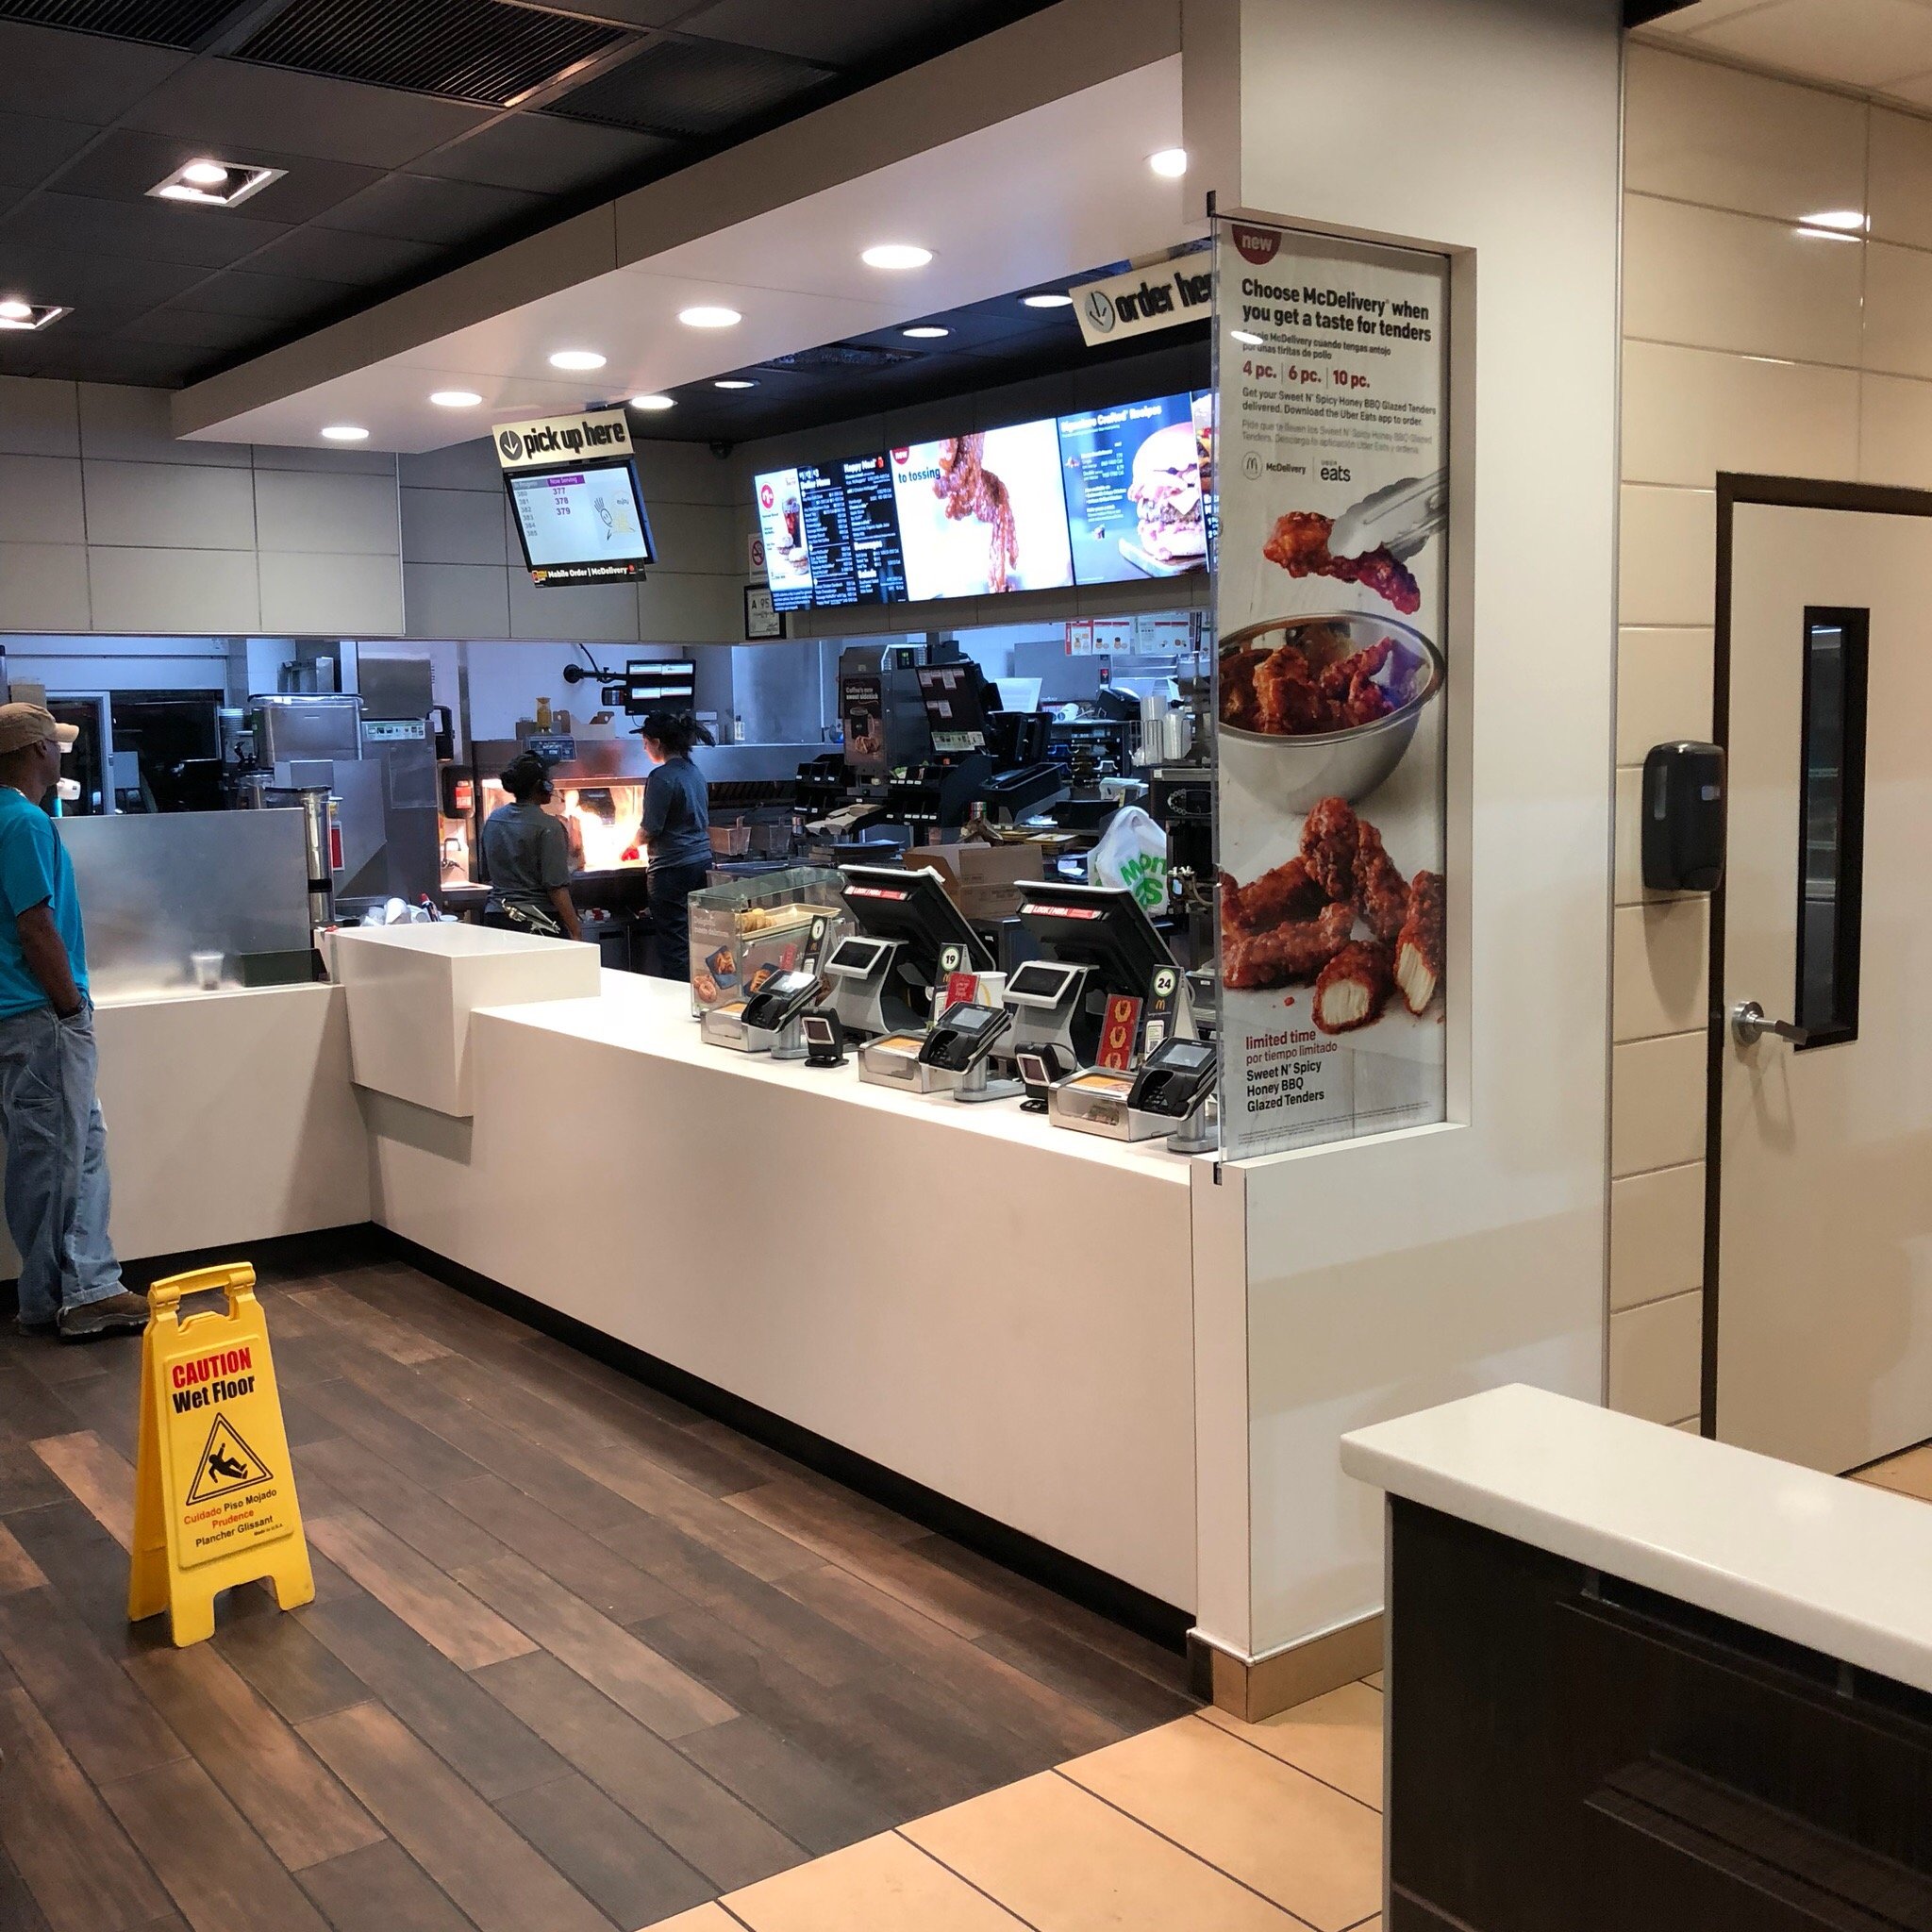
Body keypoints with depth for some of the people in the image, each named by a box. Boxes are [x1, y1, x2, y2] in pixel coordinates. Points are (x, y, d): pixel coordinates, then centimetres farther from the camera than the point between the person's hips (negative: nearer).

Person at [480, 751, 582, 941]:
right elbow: (556, 887, -17)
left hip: (495, 917, 7)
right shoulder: (548, 827, -13)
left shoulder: (493, 820, 7)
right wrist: (576, 932, -14)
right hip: (537, 922, -6)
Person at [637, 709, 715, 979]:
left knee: (673, 941, -3)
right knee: (696, 938, 11)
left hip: (673, 868, -8)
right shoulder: (695, 772, 11)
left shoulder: (662, 777, -14)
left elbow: (650, 831, -14)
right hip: (702, 860, 8)